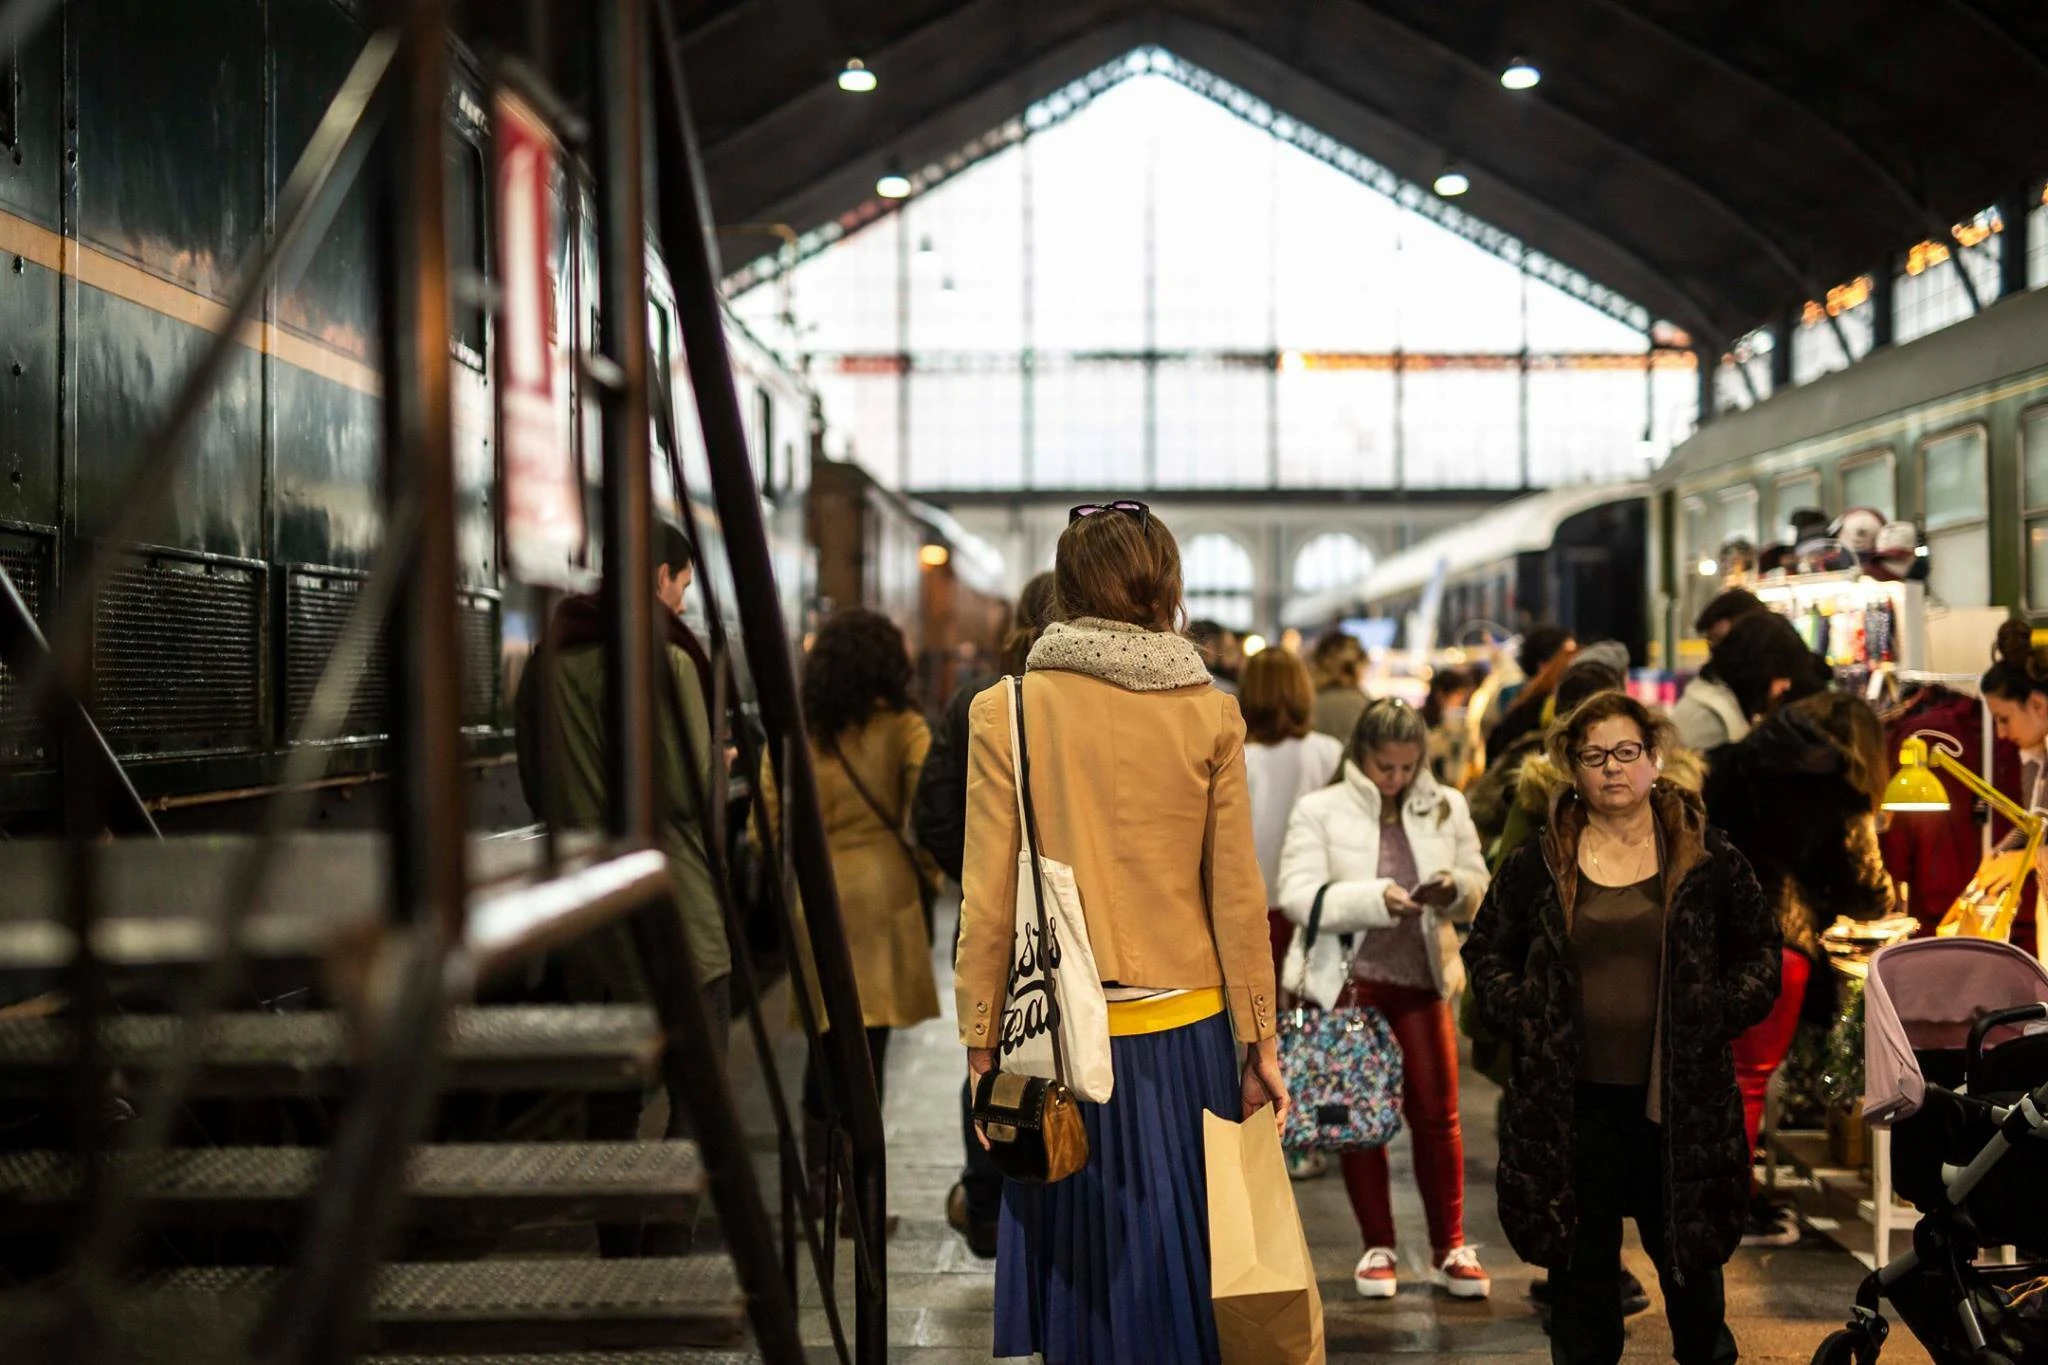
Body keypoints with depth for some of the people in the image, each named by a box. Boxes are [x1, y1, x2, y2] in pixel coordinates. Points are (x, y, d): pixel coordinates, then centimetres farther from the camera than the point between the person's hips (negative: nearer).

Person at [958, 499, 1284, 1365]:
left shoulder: (1006, 712, -5)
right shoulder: (1209, 714, -1)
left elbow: (989, 899, -5)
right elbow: (1237, 895, 0)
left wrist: (982, 1044, 3)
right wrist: (1259, 1042, 8)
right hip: (1185, 1033, 1)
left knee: (1087, 1272, 8)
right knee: (1184, 1269, 12)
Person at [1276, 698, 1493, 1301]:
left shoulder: (1446, 808, 5)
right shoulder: (1319, 811, -5)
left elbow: (1478, 887, 13)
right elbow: (1298, 896, -13)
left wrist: (1455, 888, -11)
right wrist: (1375, 898, -24)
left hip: (1422, 978, 2)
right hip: (1348, 981, -2)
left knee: (1437, 1114, 3)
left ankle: (1450, 1246, 14)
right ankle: (1377, 1247, 17)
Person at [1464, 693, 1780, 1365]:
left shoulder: (1707, 856, 2)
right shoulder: (1537, 864, 4)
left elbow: (1759, 949, 9)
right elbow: (1486, 951, 13)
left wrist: (1717, 1017, -3)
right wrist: (1524, 1019, 0)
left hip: (1680, 1099, 0)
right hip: (1570, 1100, 1)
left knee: (1690, 1247, 10)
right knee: (1580, 1258, 7)